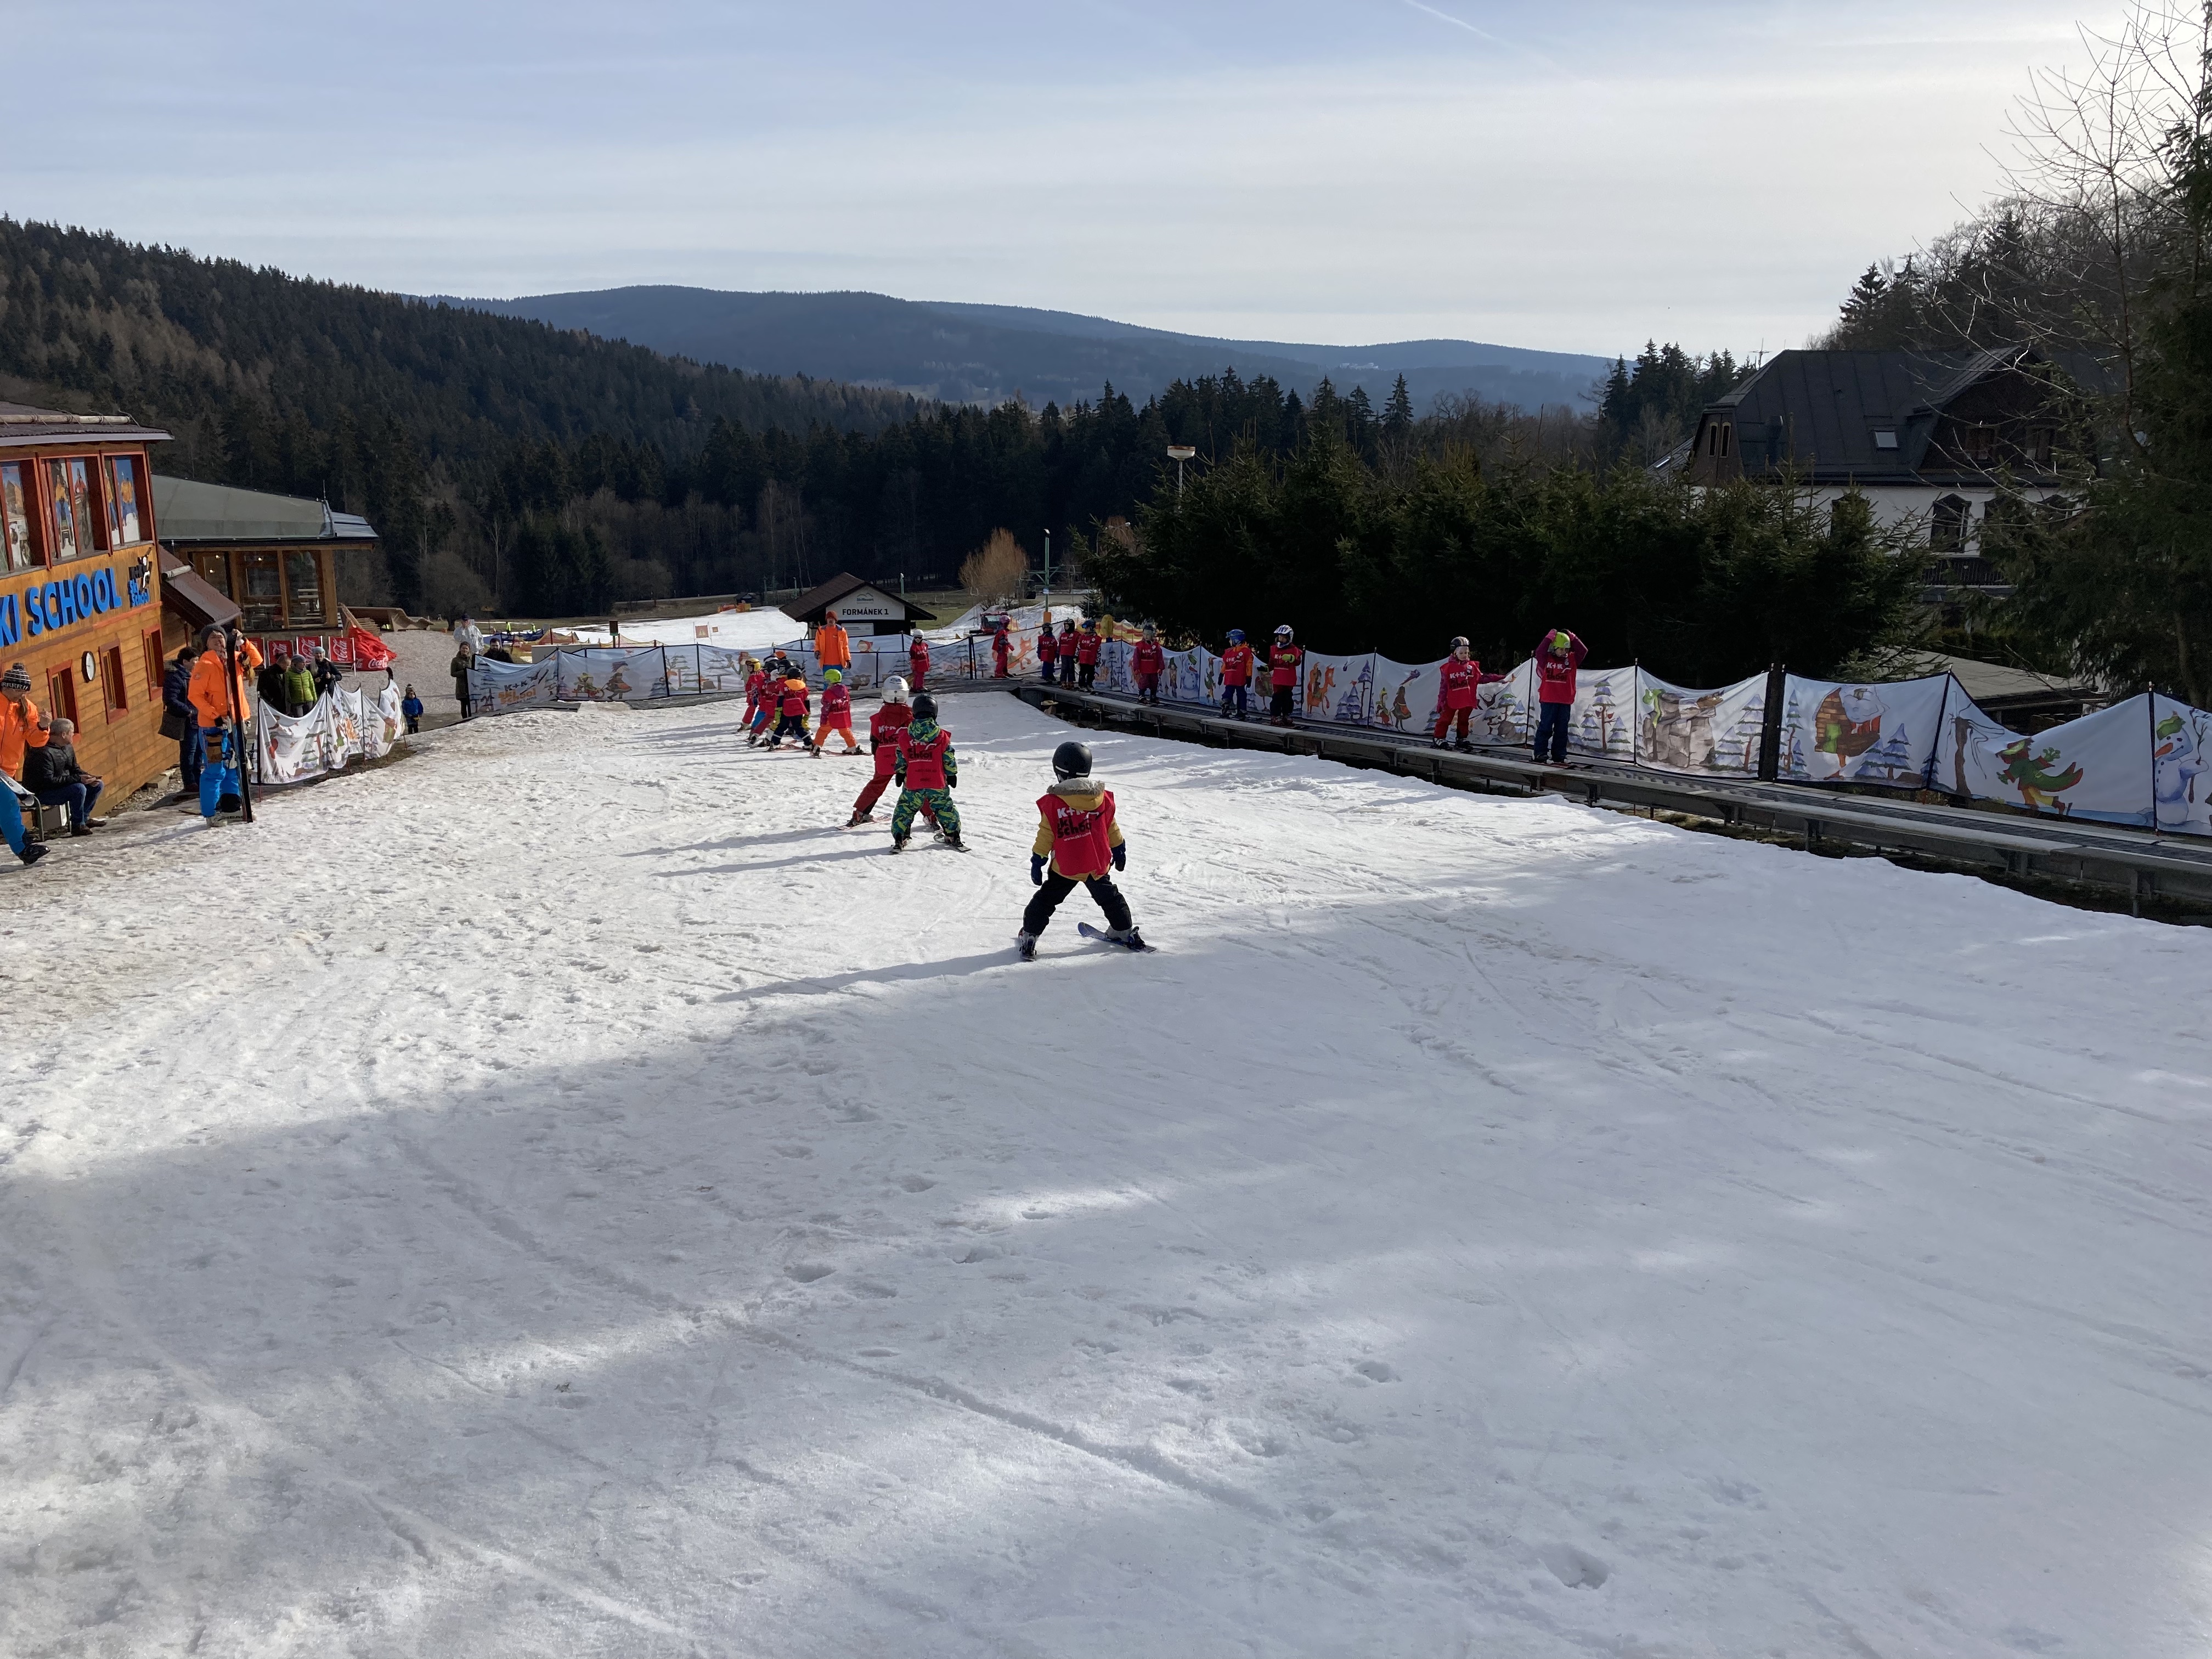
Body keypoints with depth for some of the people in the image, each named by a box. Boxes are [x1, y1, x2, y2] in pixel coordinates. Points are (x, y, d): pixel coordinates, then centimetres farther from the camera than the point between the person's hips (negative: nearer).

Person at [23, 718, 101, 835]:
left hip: (64, 786, 10)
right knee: (79, 788, -32)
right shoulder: (43, 753, -26)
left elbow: (74, 769, 14)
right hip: (41, 793, -10)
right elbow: (48, 781, -30)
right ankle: (77, 825, -18)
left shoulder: (68, 747, 5)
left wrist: (89, 777, -7)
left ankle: (84, 818, 14)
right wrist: (78, 779, -31)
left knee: (97, 785, 6)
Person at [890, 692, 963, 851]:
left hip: (912, 784, 0)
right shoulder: (942, 737, -6)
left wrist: (899, 775, 20)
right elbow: (949, 760, 1)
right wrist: (952, 776, 15)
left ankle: (899, 840, 6)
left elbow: (901, 761, 5)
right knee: (946, 809, 15)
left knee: (905, 810, 12)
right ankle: (953, 838, 18)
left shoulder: (905, 737, -3)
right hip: (938, 784, 0)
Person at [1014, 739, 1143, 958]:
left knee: (1045, 901, 10)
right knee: (1109, 898, 23)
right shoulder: (1103, 797, -3)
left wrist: (1037, 860, 1)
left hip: (1065, 867, -3)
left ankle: (1028, 937, 10)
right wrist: (1119, 849, 24)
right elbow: (1112, 829, 9)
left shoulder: (1052, 802, -14)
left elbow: (1045, 835, -8)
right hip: (1098, 865, 3)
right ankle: (1124, 932, 32)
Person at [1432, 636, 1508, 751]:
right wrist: (1441, 702, -3)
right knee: (1445, 719, 2)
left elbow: (1482, 678, 7)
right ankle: (1438, 739, 10)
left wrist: (1499, 678, 1)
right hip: (1452, 700, -3)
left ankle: (1463, 740, 24)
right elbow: (1443, 686, -3)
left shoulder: (1472, 666, 3)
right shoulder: (1448, 668, -6)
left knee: (1464, 720, 15)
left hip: (1468, 701, 3)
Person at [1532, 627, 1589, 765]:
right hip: (1548, 700, -4)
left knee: (1562, 730, 8)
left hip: (1565, 701, 4)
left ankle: (1560, 756, 14)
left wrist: (1572, 638, -5)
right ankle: (1540, 754, 3)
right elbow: (1540, 651, -18)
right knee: (1545, 728, -1)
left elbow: (1583, 651, -1)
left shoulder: (1572, 659, 7)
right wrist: (1550, 637, -17)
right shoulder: (1546, 659, -2)